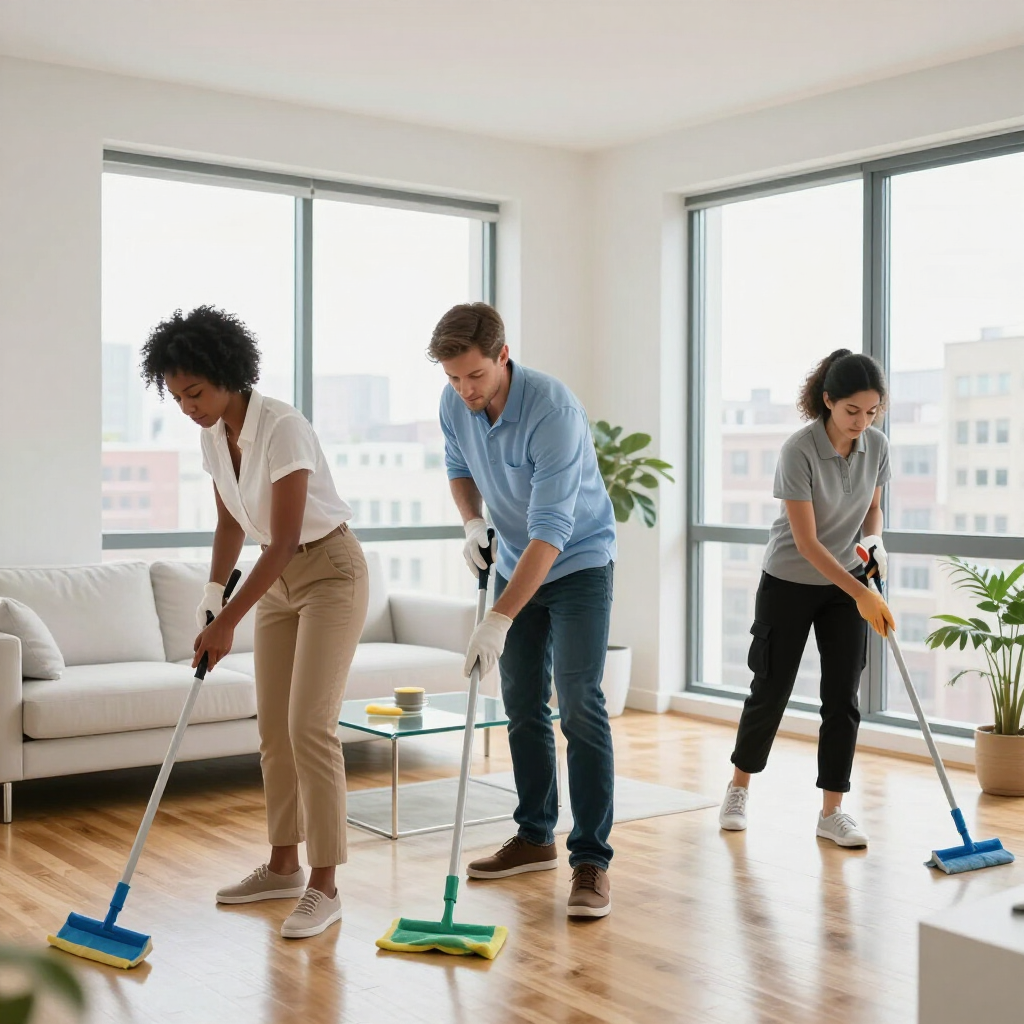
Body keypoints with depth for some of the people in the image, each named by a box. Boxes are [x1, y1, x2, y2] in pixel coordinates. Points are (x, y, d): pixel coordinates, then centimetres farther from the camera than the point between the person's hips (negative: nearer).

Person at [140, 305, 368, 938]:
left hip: (330, 572, -8)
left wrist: (228, 621, -25)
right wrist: (212, 596, 3)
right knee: (273, 726, 10)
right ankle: (284, 865, 22)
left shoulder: (282, 428, -25)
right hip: (279, 580, 8)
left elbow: (285, 540, -27)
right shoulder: (214, 436, 0)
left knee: (310, 726, -13)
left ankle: (324, 885, -5)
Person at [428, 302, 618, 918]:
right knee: (522, 705, 9)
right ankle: (536, 839, 21)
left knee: (579, 705, -14)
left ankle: (592, 860, -10)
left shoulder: (554, 411, -31)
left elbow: (551, 533, -35)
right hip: (516, 562, 7)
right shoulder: (455, 404, -9)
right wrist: (473, 523, -6)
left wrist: (500, 620, -38)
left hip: (579, 561, -7)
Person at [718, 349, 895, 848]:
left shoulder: (878, 446, -9)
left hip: (846, 585, 4)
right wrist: (861, 593, -30)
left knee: (842, 697, -1)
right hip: (789, 583, -4)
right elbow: (806, 541, -26)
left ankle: (832, 810, 8)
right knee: (771, 689, 8)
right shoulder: (799, 450, -26)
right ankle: (738, 787, 30)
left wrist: (874, 540, -15)